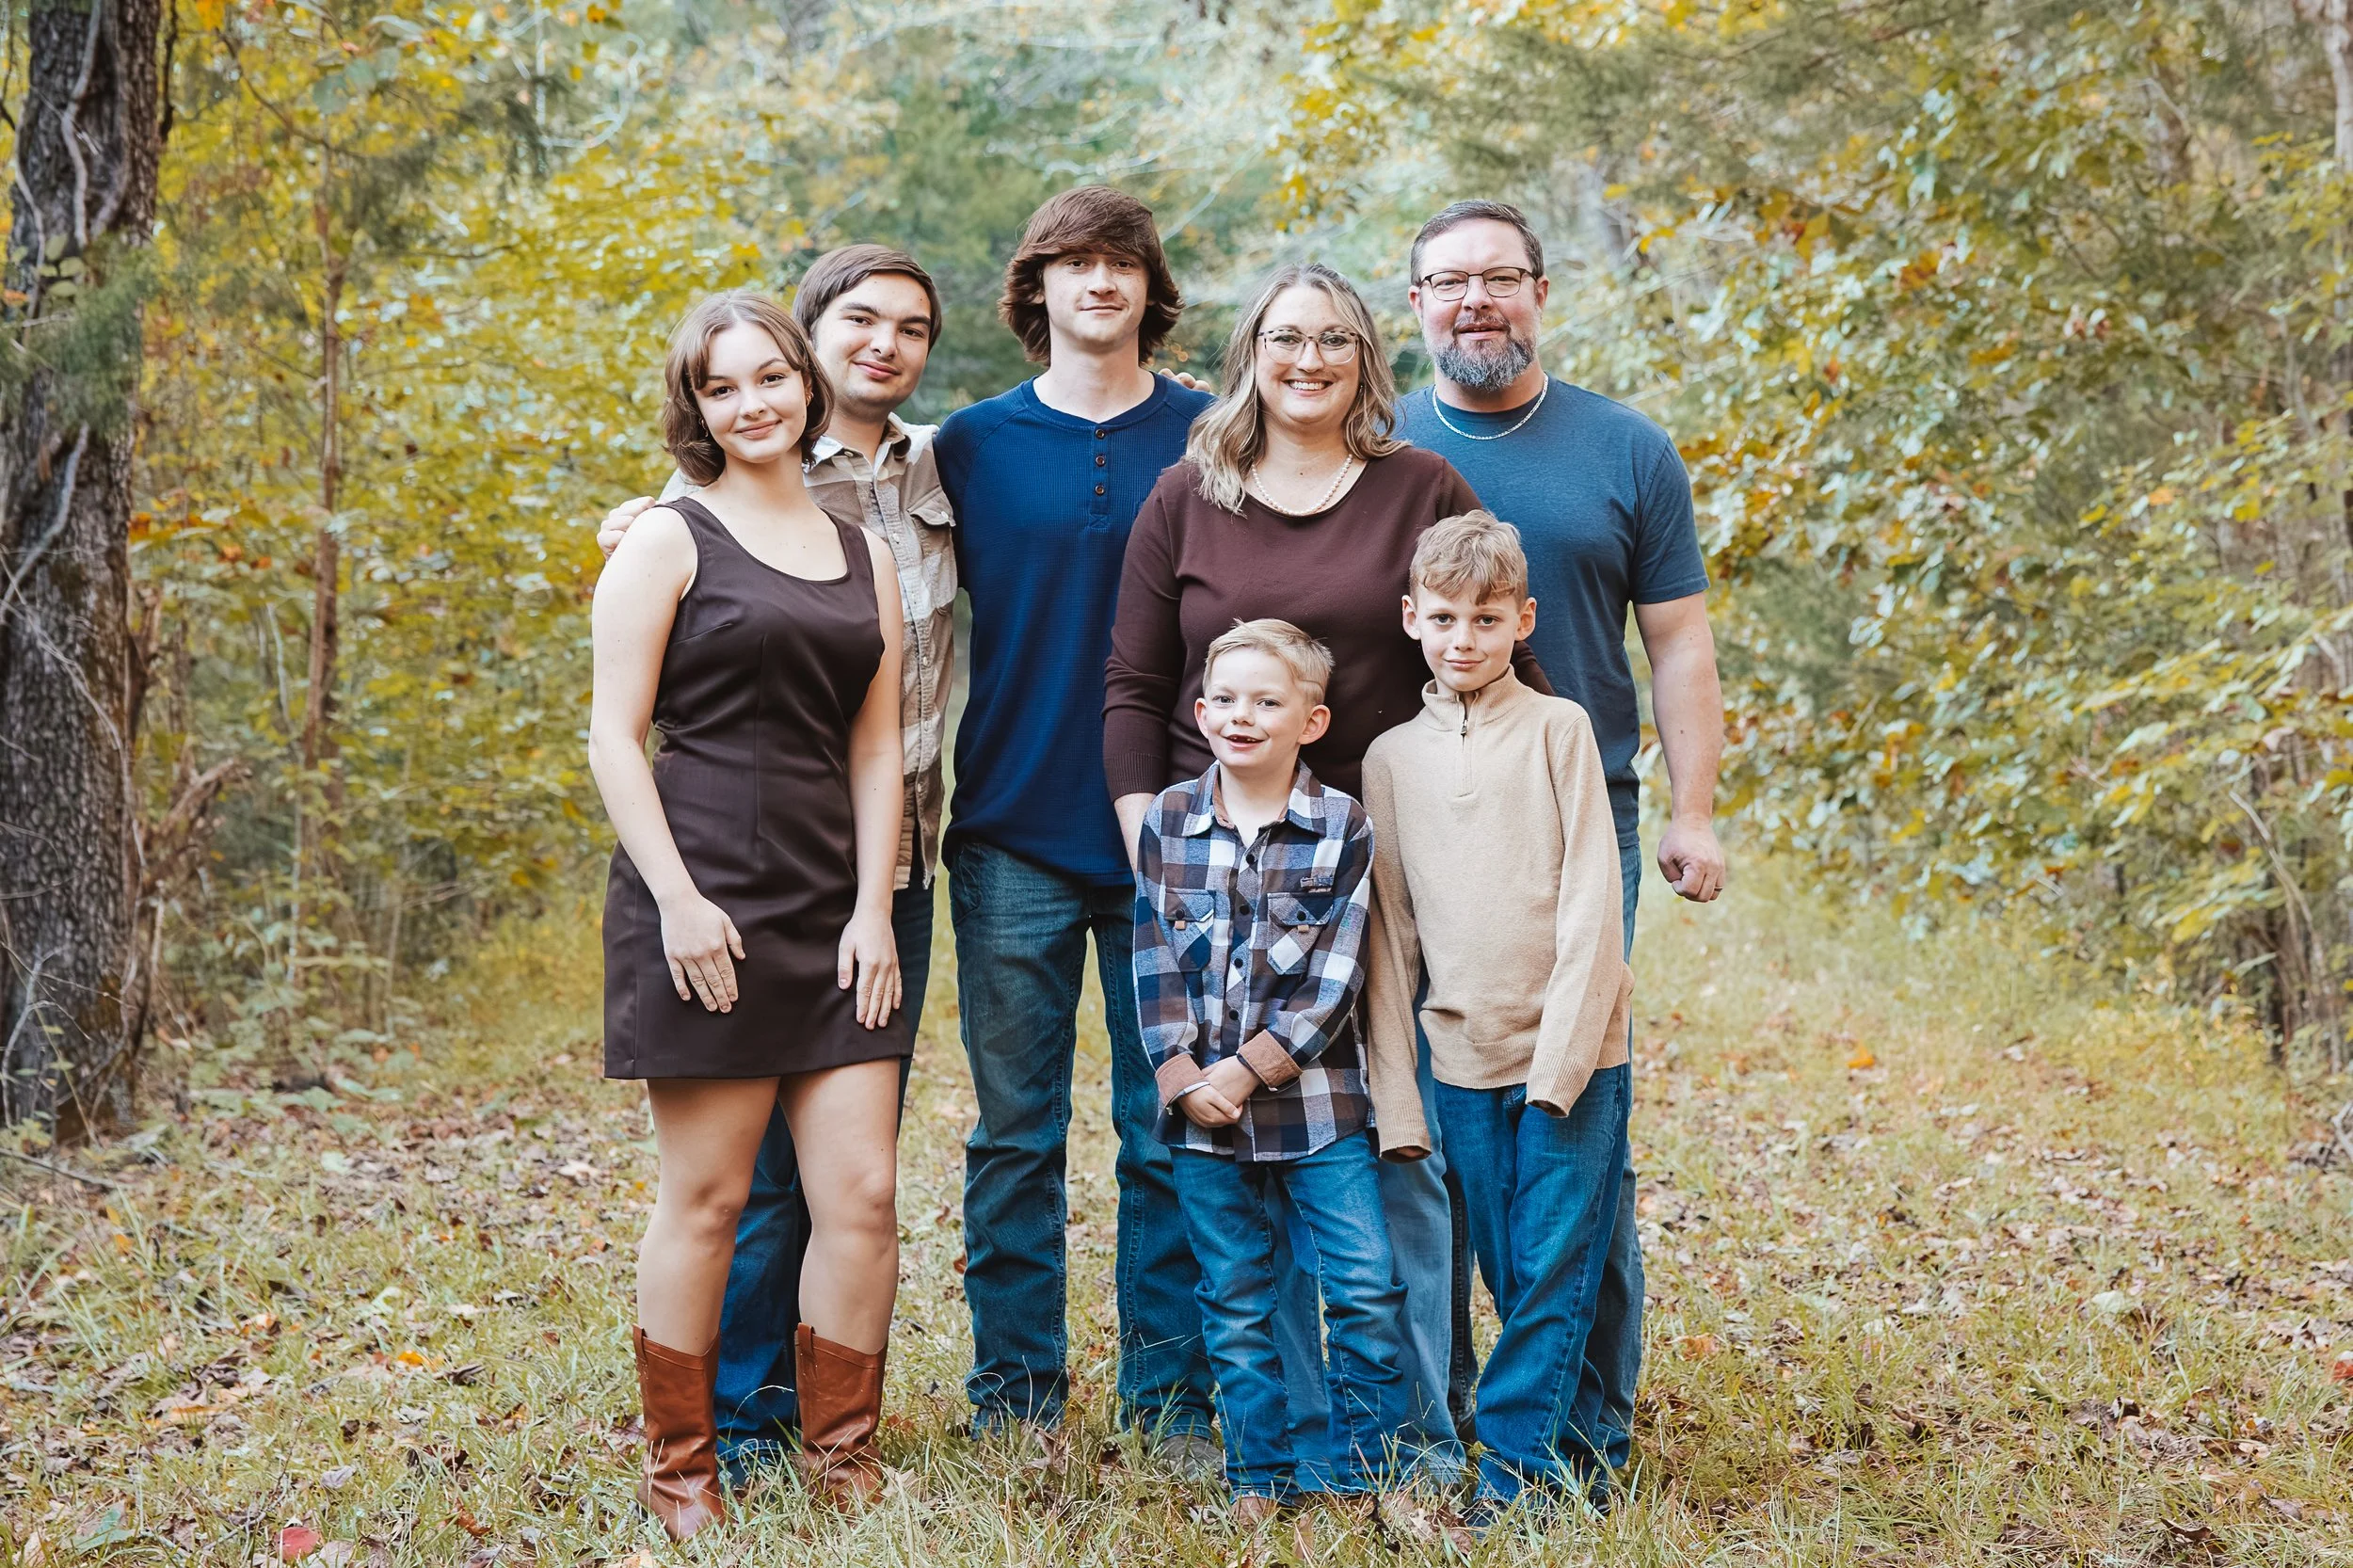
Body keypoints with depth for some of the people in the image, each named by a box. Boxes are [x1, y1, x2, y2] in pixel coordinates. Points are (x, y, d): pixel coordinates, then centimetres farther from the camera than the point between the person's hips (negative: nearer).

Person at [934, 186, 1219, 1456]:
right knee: (1015, 1134, 7)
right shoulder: (971, 448, 6)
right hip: (1013, 838, 0)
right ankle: (1013, 1391, 18)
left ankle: (1171, 1392, 16)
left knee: (1170, 1130, 5)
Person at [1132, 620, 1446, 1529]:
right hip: (1200, 1110, 2)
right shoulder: (1166, 822, 3)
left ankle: (1373, 1469, 11)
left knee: (1366, 1286, -4)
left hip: (1316, 1102, -2)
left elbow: (1333, 978, -9)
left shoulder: (1343, 829, -4)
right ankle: (1258, 1478, 21)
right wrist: (1184, 1078, -9)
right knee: (1235, 1306, 10)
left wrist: (1247, 1070, -14)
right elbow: (1154, 963, 2)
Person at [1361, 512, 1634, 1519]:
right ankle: (1568, 1446, 19)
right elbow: (1390, 935, 9)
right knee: (1509, 1274, 7)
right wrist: (1396, 1093, 4)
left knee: (1555, 1266, -4)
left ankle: (1516, 1458, 4)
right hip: (1463, 1057, 3)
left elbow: (1590, 907, -6)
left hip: (1572, 1049, -3)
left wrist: (1561, 1057, -13)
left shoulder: (1557, 729, -1)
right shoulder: (1390, 759, 8)